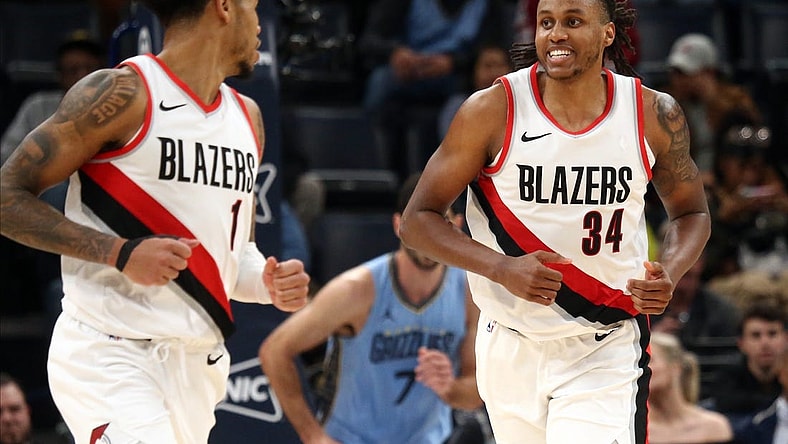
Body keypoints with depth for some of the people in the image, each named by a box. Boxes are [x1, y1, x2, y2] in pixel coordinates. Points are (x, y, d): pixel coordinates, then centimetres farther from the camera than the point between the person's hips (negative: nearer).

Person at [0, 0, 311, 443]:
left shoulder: (247, 117, 15)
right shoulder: (122, 94, -9)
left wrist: (269, 284, 3)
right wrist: (121, 252, -19)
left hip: (197, 368, 8)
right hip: (109, 356, -8)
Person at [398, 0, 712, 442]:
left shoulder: (656, 115, -5)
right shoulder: (492, 111, -10)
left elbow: (691, 212, 12)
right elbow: (417, 221, -7)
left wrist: (669, 276, -10)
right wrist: (502, 269, -23)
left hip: (607, 355, -1)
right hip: (512, 350, 1)